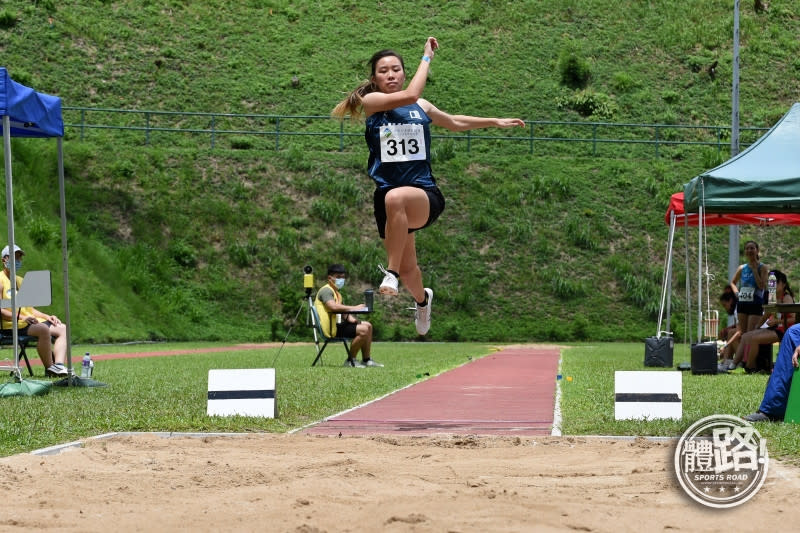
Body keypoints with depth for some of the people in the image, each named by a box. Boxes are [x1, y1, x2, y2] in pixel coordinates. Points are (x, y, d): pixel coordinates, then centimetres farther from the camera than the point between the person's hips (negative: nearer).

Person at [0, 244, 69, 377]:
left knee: (62, 328, -8)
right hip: (11, 325, -9)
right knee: (43, 329, -33)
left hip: (28, 320, 9)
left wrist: (47, 317, 9)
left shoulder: (20, 281, 25)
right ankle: (49, 369, -25)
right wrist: (21, 317, -24)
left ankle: (59, 365, -27)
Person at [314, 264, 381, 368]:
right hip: (331, 328, -11)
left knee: (367, 325, 15)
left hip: (338, 323, 11)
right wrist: (354, 308, -28)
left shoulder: (336, 292, 23)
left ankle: (366, 360, 16)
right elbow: (333, 307, -29)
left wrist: (351, 318, -4)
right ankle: (351, 360, -11)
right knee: (363, 330, -22)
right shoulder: (326, 290, -10)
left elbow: (343, 311, 18)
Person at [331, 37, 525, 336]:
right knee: (408, 269, 9)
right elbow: (409, 95, -18)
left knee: (396, 198, -39)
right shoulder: (370, 101, -1)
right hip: (387, 196, 1)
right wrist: (427, 57, -9)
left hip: (425, 194, -1)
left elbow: (455, 123, 30)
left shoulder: (421, 107, 10)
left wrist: (496, 122, 33)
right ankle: (422, 299, 47)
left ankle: (392, 272, -28)